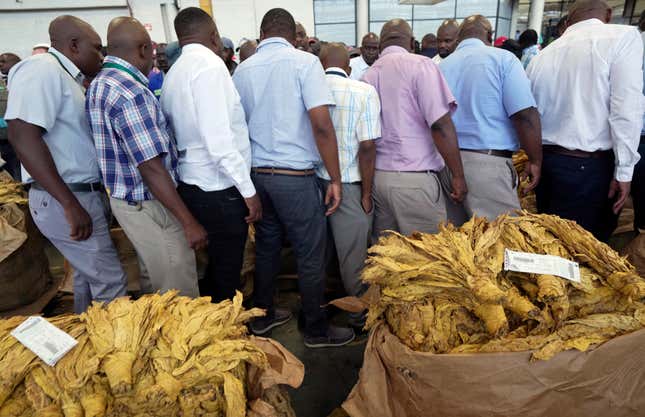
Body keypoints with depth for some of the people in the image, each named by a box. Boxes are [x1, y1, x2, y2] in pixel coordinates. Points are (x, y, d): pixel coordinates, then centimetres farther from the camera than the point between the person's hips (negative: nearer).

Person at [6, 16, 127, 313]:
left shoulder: (64, 76, 15)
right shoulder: (43, 69, -14)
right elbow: (22, 135, -25)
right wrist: (70, 204, -27)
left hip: (82, 194, 10)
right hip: (64, 200, -10)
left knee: (88, 273, 19)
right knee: (110, 281, -3)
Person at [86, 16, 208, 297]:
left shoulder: (100, 84, 10)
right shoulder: (130, 92, -21)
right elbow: (151, 168, -25)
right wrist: (189, 222, -22)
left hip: (126, 198, 10)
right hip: (149, 206, -10)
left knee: (156, 284, 24)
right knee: (181, 294, 2)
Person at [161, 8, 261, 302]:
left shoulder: (174, 73, 13)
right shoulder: (209, 64, -14)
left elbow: (181, 129, 14)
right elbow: (219, 139, -22)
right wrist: (248, 190, -17)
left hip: (191, 185, 9)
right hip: (220, 190, -9)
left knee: (217, 264, 24)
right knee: (227, 276, 6)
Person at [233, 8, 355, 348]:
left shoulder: (242, 70, 8)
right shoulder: (304, 62, -7)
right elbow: (321, 125, -16)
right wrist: (335, 179, -9)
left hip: (257, 174, 6)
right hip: (295, 176, -6)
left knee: (266, 247, 19)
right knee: (311, 256, 7)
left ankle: (262, 316, 34)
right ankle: (317, 330, 21)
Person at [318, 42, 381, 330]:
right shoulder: (364, 92, -6)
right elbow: (367, 146, -13)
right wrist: (366, 193, -5)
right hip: (347, 185, -3)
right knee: (352, 254, 9)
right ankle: (359, 312, 25)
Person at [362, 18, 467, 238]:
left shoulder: (368, 75, 9)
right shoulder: (420, 65, -5)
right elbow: (440, 124, -14)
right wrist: (458, 175, -6)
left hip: (377, 176, 6)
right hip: (414, 178, -5)